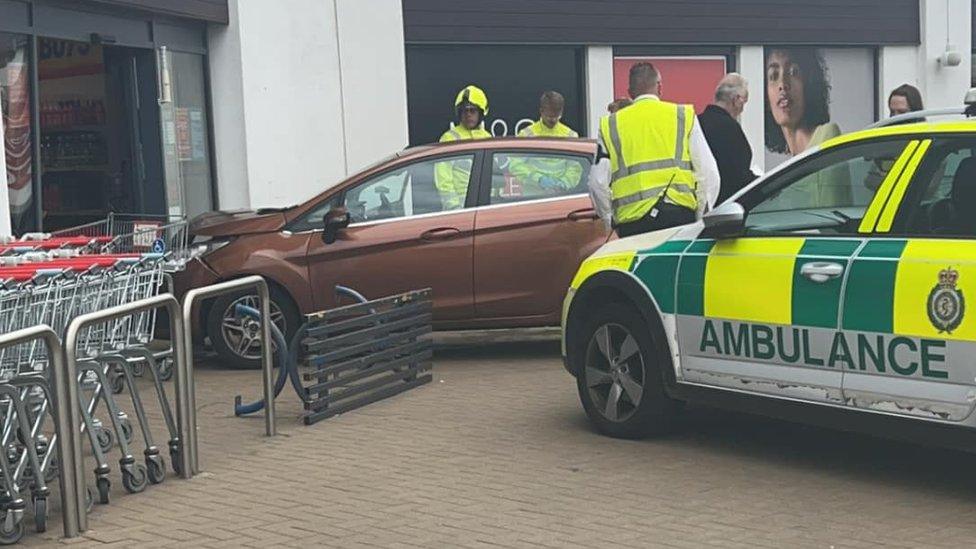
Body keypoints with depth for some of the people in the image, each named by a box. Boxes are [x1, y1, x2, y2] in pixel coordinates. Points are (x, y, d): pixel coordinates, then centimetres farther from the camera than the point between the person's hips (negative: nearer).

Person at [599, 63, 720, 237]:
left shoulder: (610, 125, 11)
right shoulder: (684, 116, 10)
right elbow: (708, 174, 7)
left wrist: (611, 222, 17)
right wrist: (701, 217, 14)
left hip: (631, 218, 0)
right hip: (679, 214, 0)